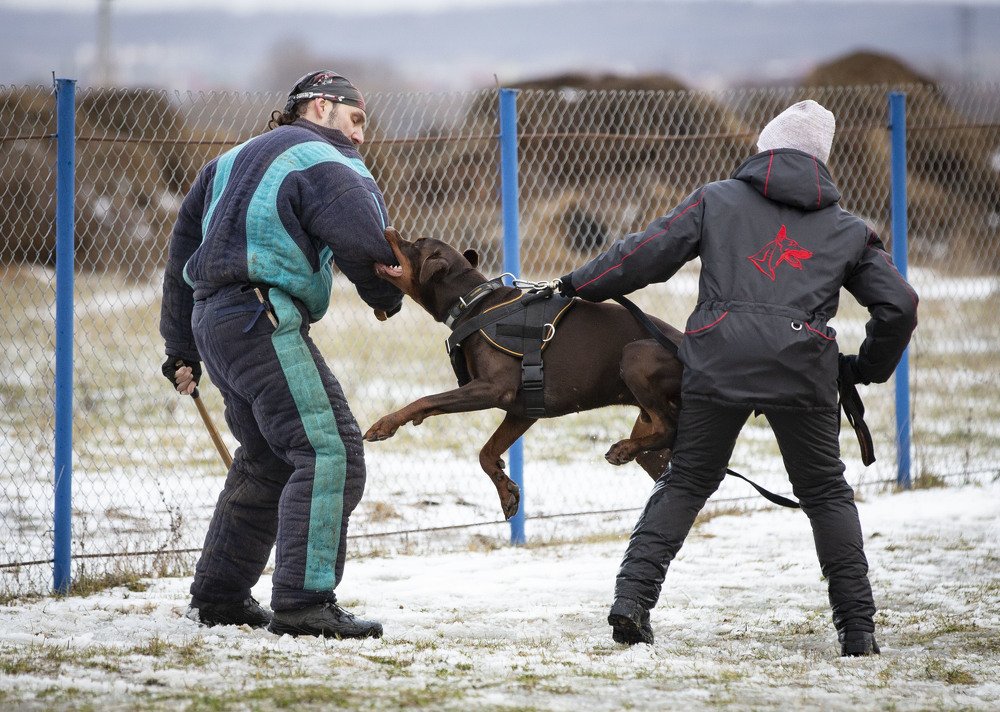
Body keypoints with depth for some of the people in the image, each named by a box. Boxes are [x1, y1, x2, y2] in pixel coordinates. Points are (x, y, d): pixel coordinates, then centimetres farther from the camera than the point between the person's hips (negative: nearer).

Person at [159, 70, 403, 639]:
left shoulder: (236, 160, 25)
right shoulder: (326, 164, -4)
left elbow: (184, 245, 25)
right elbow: (367, 244, -18)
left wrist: (181, 348, 27)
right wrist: (387, 298, 5)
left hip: (213, 317, 10)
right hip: (263, 320, -10)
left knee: (269, 460, 22)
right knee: (330, 452, -14)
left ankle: (219, 596, 29)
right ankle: (304, 603, -21)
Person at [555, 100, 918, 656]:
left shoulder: (717, 199, 17)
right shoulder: (847, 229, 21)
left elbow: (646, 255, 12)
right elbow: (899, 305, 17)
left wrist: (578, 287, 23)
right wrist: (866, 369, 30)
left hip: (719, 361, 0)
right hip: (803, 370, 0)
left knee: (685, 483, 14)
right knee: (827, 494, 13)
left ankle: (633, 599, 3)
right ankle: (858, 627, 7)